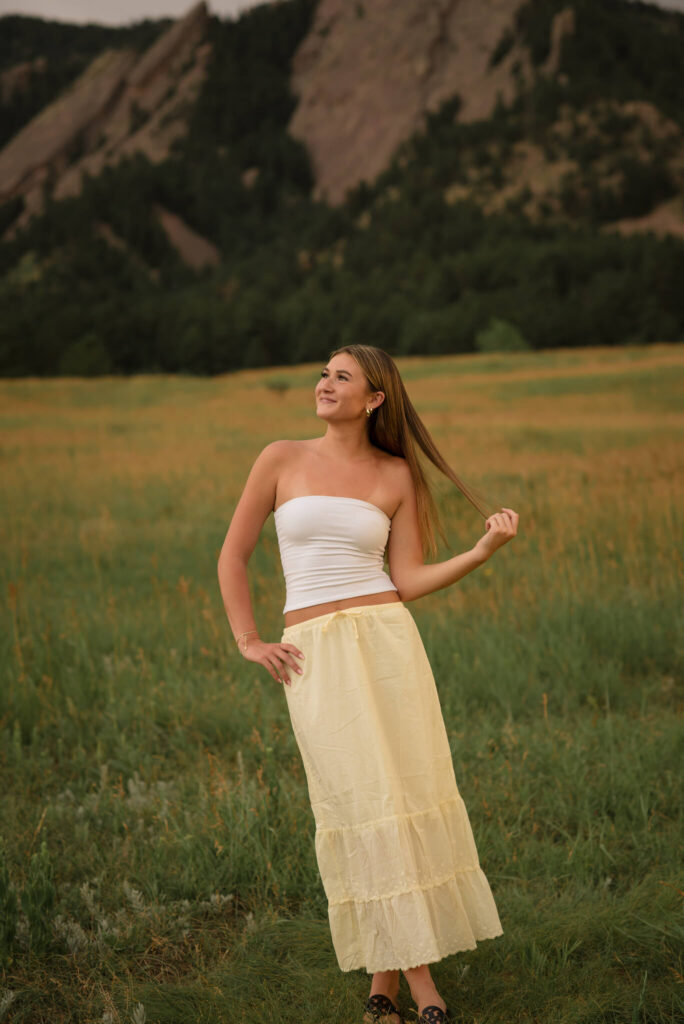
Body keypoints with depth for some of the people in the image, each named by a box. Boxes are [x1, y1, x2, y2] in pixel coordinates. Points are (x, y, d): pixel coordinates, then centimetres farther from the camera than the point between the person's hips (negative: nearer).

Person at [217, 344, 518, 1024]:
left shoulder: (395, 475, 8)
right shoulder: (282, 459, 5)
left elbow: (408, 581, 3)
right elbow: (233, 556, 10)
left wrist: (483, 551, -8)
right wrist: (249, 644, 4)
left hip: (387, 642, 1)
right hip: (315, 655, -1)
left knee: (405, 795, -3)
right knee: (359, 802, -5)